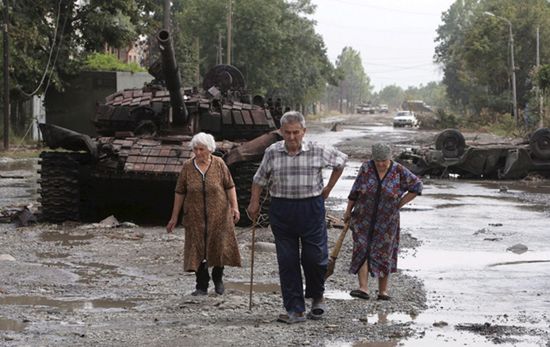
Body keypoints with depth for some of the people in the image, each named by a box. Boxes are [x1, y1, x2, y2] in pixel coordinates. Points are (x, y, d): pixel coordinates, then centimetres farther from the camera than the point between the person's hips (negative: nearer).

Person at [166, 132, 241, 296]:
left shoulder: (219, 164, -4)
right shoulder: (187, 167, -2)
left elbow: (230, 187, 1)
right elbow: (180, 192, 2)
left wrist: (234, 207, -10)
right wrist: (174, 217, 3)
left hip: (218, 215, 0)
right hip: (196, 216, 1)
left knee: (219, 246, 5)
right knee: (198, 249, -1)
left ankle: (218, 278, 29)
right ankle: (202, 286, 6)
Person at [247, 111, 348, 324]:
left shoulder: (318, 151, -3)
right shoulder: (272, 153, 1)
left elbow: (341, 160, 14)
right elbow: (260, 179, 12)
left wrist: (328, 188, 13)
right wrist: (254, 203, 5)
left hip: (311, 208, -1)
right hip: (281, 209, 1)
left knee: (315, 257, -2)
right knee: (287, 262, 1)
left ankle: (317, 297, 27)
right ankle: (295, 310, 6)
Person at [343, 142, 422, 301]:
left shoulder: (399, 171, -8)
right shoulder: (366, 168, -5)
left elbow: (416, 186, 0)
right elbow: (355, 191, 3)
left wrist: (399, 204, -3)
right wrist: (348, 211, 7)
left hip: (386, 221, -1)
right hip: (364, 219, 1)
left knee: (384, 254, 5)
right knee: (362, 250, -10)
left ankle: (383, 290, 13)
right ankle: (363, 288, -15)